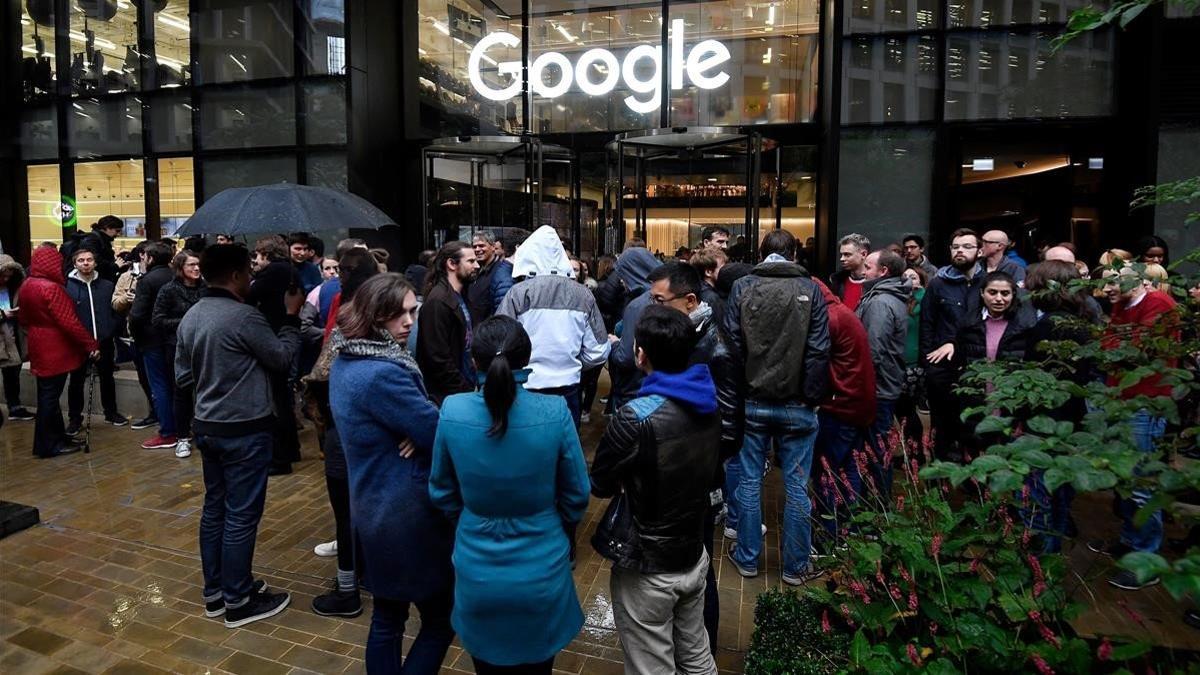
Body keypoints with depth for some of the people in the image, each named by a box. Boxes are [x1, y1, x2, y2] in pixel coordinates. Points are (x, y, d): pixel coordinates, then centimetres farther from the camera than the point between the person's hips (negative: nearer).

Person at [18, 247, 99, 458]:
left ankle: (56, 438, 25)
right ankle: (48, 445, 6)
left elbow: (23, 318, 19)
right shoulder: (52, 288, -21)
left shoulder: (26, 286, 8)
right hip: (55, 349, -9)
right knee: (50, 395, -2)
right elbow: (69, 323, -23)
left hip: (39, 348, 9)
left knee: (47, 394, 15)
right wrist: (91, 344, -17)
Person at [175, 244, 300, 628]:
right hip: (244, 431, -8)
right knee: (241, 515, 1)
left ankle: (215, 592, 29)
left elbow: (182, 377, 11)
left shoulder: (190, 317, 6)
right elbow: (282, 358, -8)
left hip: (206, 427, 9)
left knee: (214, 509, 17)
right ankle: (238, 601, 12)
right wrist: (292, 317, 2)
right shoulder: (244, 317, -20)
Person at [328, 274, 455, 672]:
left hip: (373, 509, 10)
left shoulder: (345, 362, 4)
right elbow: (441, 434, -23)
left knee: (387, 616, 22)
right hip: (408, 514, -9)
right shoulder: (384, 373, -26)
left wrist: (419, 432, -10)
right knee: (440, 620, 8)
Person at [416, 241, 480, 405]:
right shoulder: (438, 301, -16)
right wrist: (465, 391, -16)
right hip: (447, 397, -8)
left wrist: (469, 386, 8)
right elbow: (439, 359, -20)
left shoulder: (460, 297, 12)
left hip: (465, 387, 8)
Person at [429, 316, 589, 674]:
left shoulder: (453, 410, -16)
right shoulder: (555, 412, -21)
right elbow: (576, 497, -7)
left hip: (478, 572, 1)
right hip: (540, 571, -1)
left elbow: (442, 492, -1)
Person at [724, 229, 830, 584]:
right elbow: (819, 351, -8)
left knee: (749, 480, 12)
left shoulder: (742, 287, -3)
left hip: (752, 401, 1)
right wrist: (812, 397, 0)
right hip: (796, 405, -1)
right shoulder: (810, 289, -5)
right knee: (796, 486, 9)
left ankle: (747, 558, 23)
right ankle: (796, 565, 21)